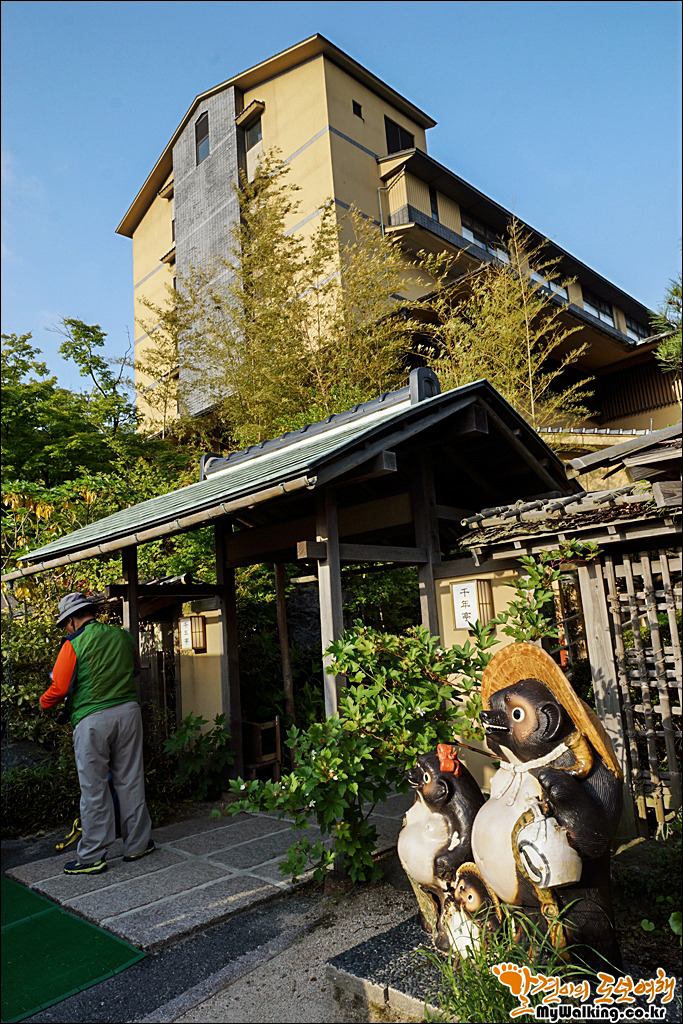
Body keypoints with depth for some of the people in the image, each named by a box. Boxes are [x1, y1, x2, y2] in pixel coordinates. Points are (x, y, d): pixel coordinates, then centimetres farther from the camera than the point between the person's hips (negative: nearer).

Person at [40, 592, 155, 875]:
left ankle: (92, 857, 15)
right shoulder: (123, 636, 6)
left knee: (94, 789, 6)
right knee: (130, 780, 13)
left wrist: (43, 703, 13)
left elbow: (59, 689, -7)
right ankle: (137, 844, 23)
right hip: (128, 711, 5)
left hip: (92, 720, -4)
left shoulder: (73, 645, -8)